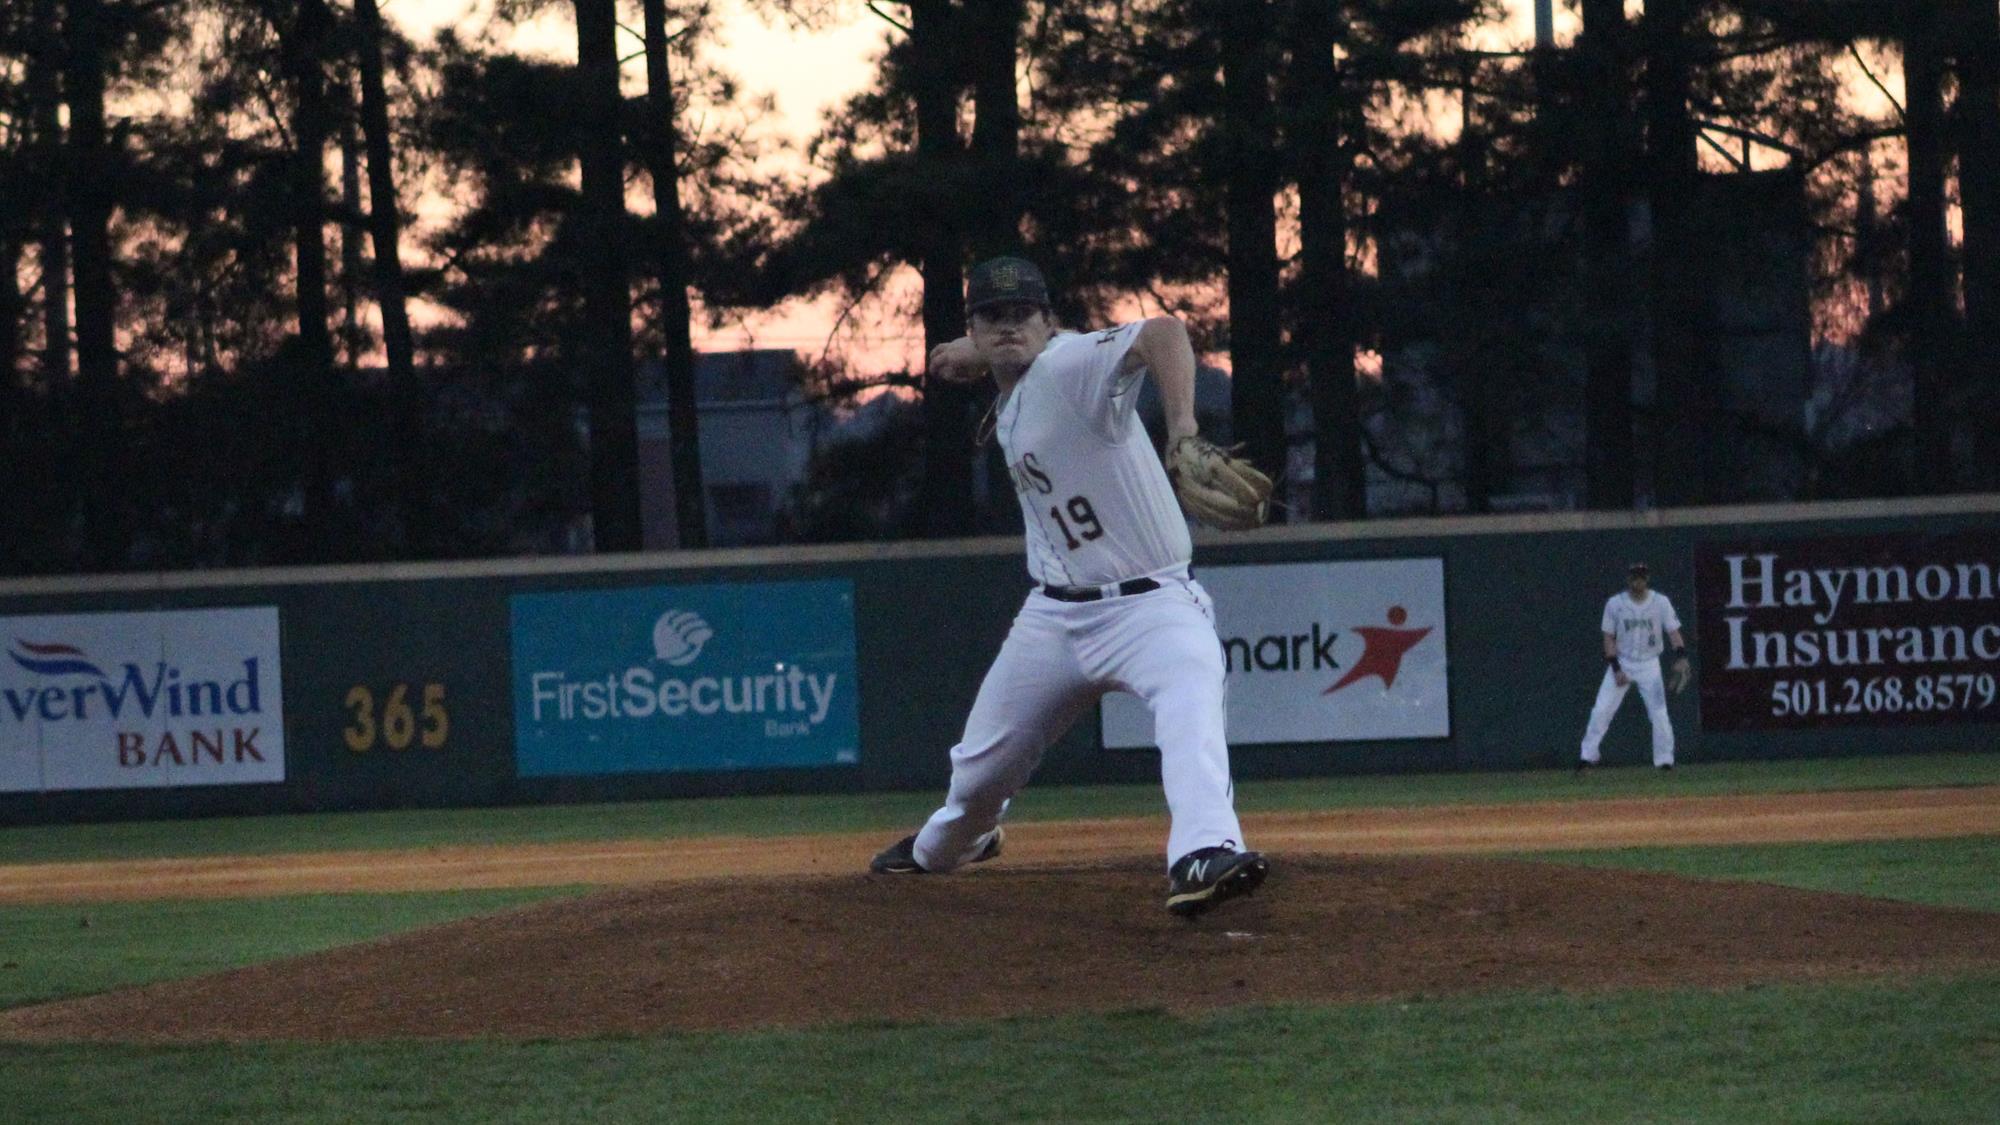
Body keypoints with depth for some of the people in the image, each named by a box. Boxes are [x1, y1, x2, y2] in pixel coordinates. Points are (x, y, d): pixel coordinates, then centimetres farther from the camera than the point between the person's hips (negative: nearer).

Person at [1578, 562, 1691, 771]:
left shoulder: (1661, 603, -5)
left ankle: (1664, 761, 3)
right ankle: (1587, 756, 1)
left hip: (1649, 665, 0)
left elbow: (1673, 632, -7)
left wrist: (1681, 658, -24)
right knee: (1601, 711, -6)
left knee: (1659, 714, -7)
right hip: (1621, 662, 0)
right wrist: (1616, 669, -10)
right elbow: (1609, 638, -2)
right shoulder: (1615, 604, -5)